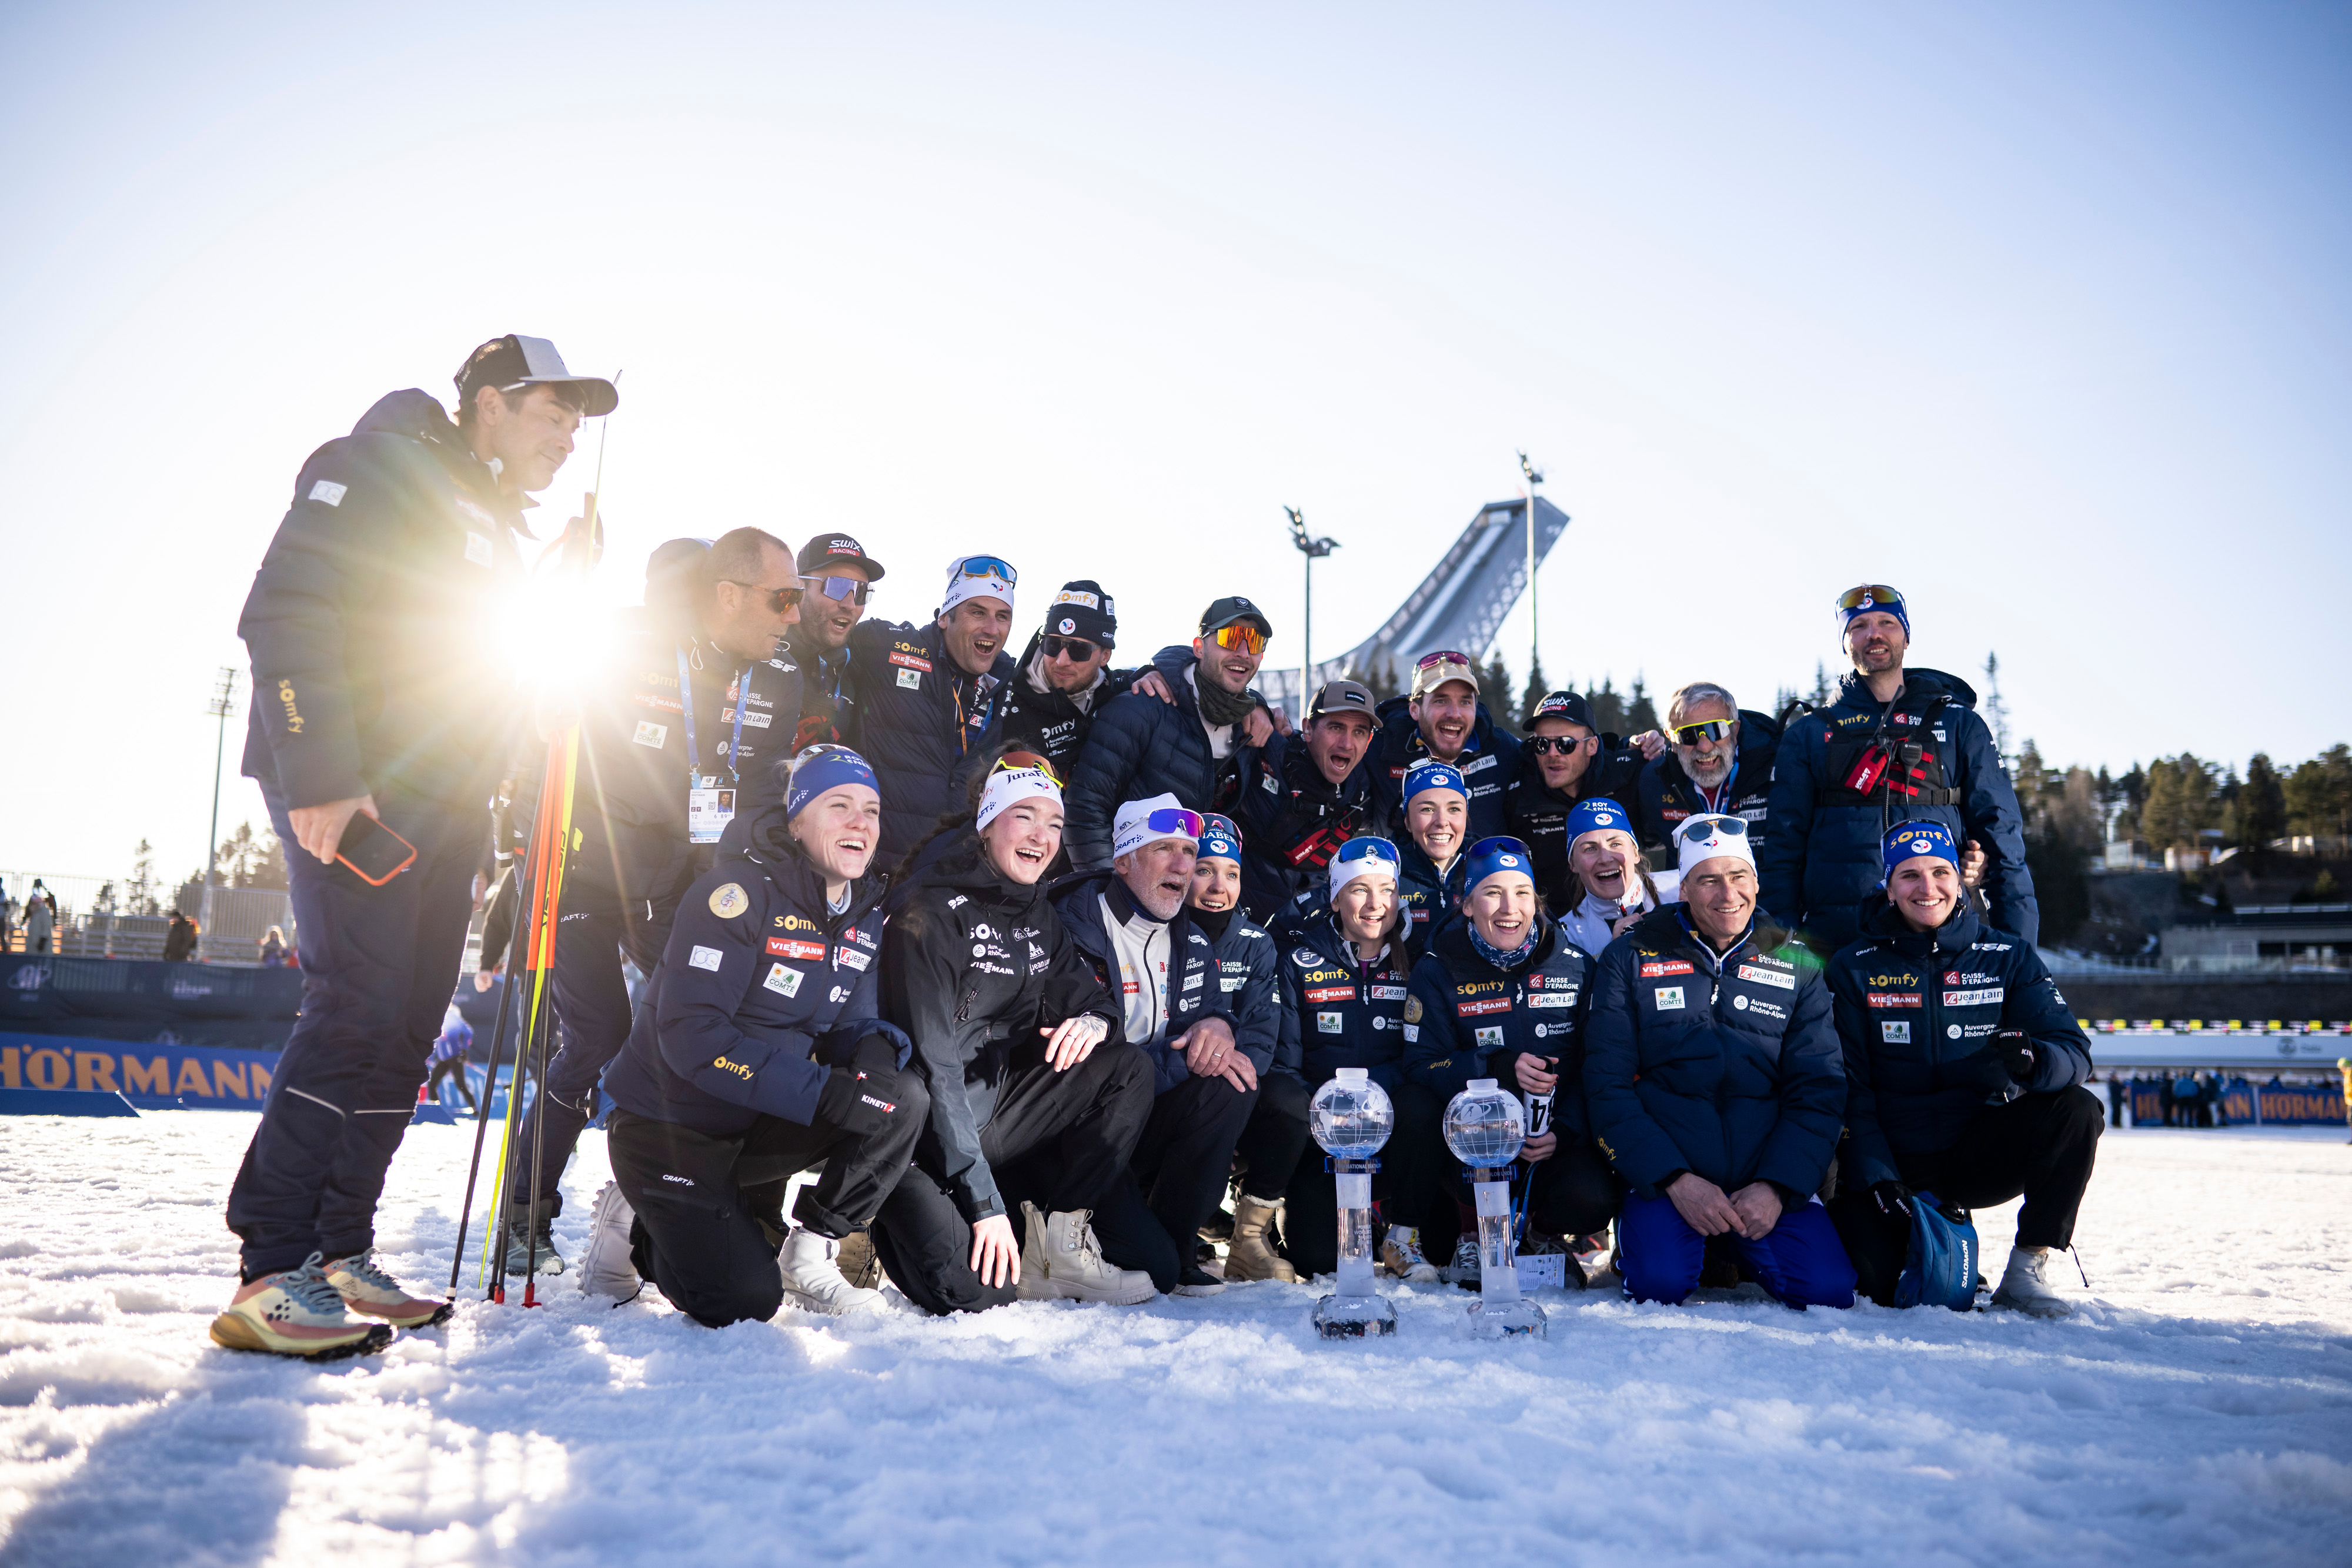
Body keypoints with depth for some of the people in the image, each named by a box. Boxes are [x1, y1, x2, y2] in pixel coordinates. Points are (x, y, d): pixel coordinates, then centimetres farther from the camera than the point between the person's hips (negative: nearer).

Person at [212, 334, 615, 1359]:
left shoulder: (494, 529, 24)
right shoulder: (382, 467, -3)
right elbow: (284, 612, -14)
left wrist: (482, 812, 19)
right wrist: (321, 775, -22)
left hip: (438, 805, 9)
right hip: (350, 792, -9)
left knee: (406, 1029, 5)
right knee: (358, 1003, -17)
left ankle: (338, 1254, 11)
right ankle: (271, 1274, -11)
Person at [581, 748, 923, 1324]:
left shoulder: (865, 914, 2)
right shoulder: (740, 891, -21)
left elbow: (856, 1022, 5)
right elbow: (690, 1036, -28)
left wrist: (874, 1050, -22)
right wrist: (824, 1092, -34)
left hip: (757, 1129, 6)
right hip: (670, 1125, -6)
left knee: (905, 1098, -17)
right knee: (745, 1300, -19)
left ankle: (810, 1251, -2)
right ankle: (635, 1228, 11)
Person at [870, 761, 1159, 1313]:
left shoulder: (1039, 917, 8)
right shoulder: (934, 916, -16)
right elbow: (933, 1069, -21)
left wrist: (1094, 1021, -16)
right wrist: (984, 1201, -26)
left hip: (1000, 1111, 7)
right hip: (930, 1136, -7)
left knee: (1129, 1068, -7)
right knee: (975, 1291, -23)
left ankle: (1059, 1238, -7)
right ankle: (894, 1219, 8)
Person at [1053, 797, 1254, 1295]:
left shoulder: (1193, 944, 11)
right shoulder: (1071, 932, -14)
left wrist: (1219, 1025, -18)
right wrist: (1183, 1059, -21)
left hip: (1146, 1128, 7)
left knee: (1232, 1085, -22)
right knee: (1153, 1271, -25)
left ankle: (1174, 1246, -7)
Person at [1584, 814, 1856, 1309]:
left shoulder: (1797, 966, 8)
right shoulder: (1631, 959, 2)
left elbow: (1819, 1091, 4)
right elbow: (1607, 1086, -2)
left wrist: (1776, 1187, -11)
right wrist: (1676, 1179, -14)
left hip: (1770, 1179, 2)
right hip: (1664, 1174, -2)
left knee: (1828, 1289, -19)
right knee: (1659, 1283, -27)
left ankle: (1743, 1246, 12)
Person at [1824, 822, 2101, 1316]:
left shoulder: (2009, 957, 2)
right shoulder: (1854, 968, -2)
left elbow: (2074, 1051, -8)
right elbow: (1845, 1085, -5)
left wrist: (2030, 1059, -32)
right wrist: (1874, 1176, -18)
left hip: (1978, 1157, 2)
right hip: (1891, 1160, -1)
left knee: (2077, 1110, -25)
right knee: (1870, 1280, -25)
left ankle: (2026, 1272, -12)